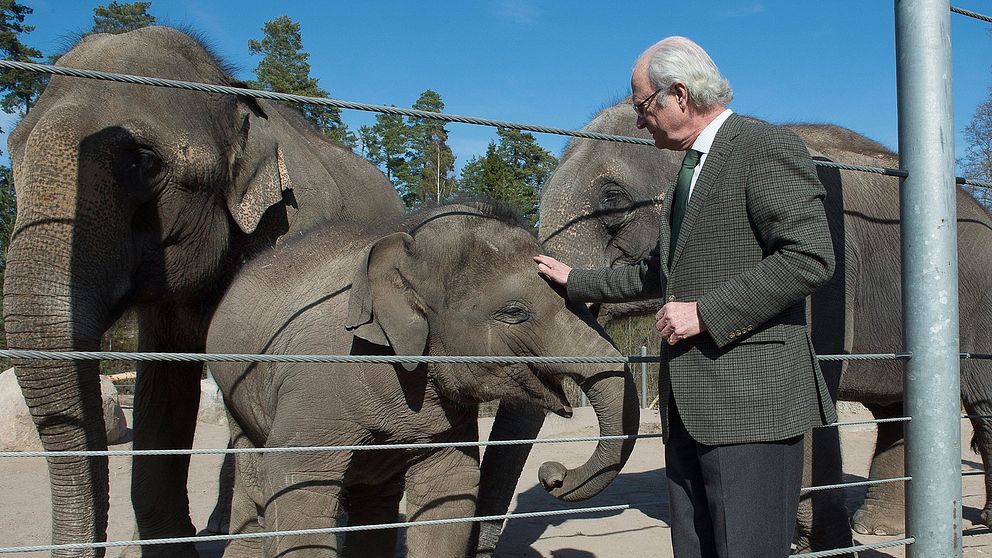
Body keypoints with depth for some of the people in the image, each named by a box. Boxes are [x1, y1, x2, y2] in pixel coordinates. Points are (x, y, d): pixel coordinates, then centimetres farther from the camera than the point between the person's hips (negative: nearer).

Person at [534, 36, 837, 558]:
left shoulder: (767, 146, -7)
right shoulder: (686, 173, 23)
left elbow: (810, 256, -19)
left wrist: (705, 313, -18)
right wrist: (575, 281, 33)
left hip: (752, 399, -9)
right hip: (690, 405, 9)